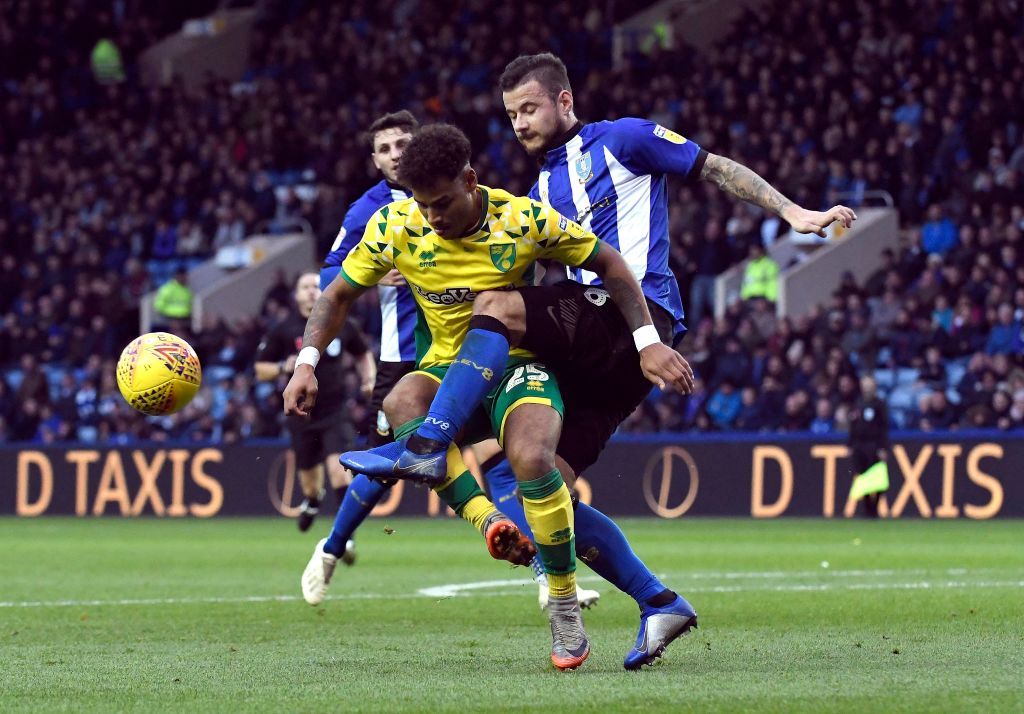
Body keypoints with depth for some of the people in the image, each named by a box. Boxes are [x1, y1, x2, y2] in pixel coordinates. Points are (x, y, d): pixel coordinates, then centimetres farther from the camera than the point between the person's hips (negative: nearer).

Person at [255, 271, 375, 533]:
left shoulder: (341, 327, 3)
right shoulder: (282, 331, -1)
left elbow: (363, 354, 21)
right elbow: (260, 370, 4)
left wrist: (369, 378, 5)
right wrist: (283, 367, -16)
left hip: (334, 411, -1)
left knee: (338, 466, -20)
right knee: (309, 475, 11)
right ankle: (312, 500, 49)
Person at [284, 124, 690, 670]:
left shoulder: (525, 219, -16)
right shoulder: (396, 226, -10)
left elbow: (607, 263, -4)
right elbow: (339, 296, 4)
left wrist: (648, 342, -11)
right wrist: (306, 364, -10)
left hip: (519, 363, -2)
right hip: (447, 367, 2)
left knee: (531, 458, -33)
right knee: (402, 405, -35)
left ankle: (565, 606, -15)